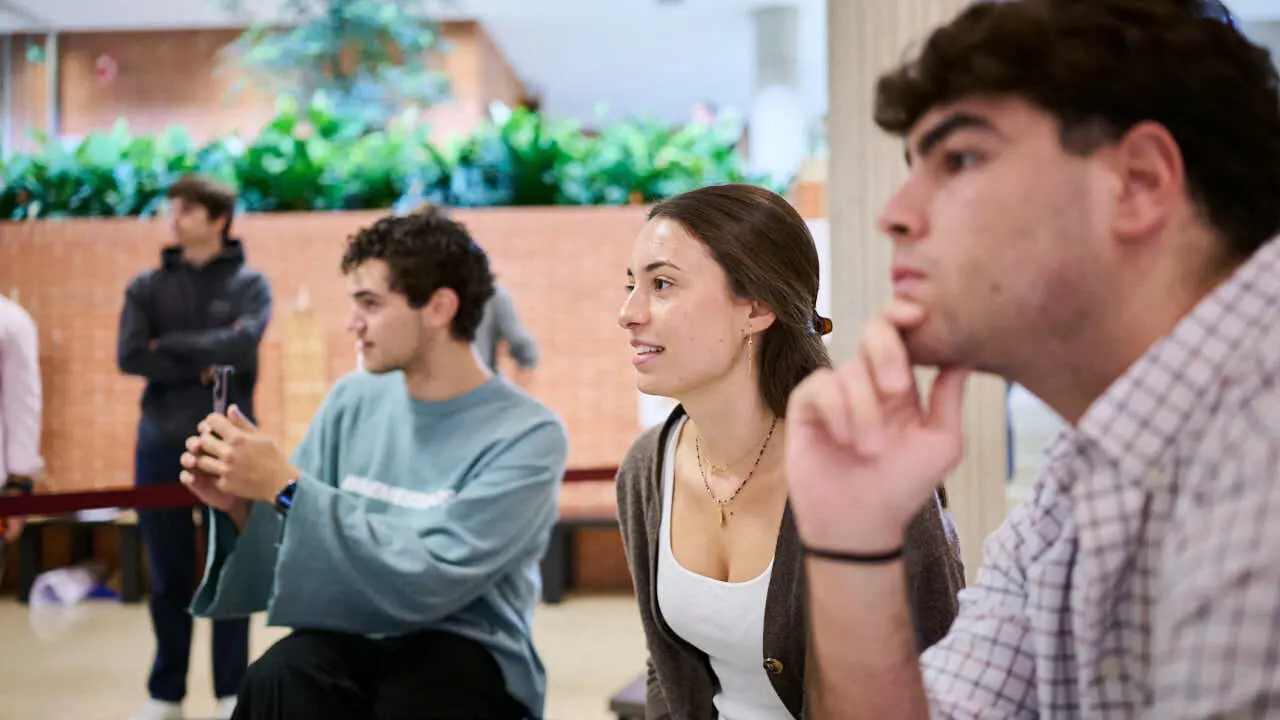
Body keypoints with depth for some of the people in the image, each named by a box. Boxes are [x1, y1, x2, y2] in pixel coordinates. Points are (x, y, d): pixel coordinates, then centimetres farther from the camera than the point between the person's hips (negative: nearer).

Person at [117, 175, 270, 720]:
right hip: (161, 445, 2)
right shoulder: (147, 287, 7)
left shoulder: (250, 284, 2)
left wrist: (170, 346, -9)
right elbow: (129, 356, -7)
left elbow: (242, 344, -16)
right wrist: (204, 368, -12)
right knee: (168, 577, 8)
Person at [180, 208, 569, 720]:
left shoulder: (528, 435, -11)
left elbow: (429, 580, -20)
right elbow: (291, 552, 10)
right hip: (349, 637, 3)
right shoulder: (352, 402, 5)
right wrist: (240, 507, -11)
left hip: (464, 649, -3)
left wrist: (285, 486, -20)